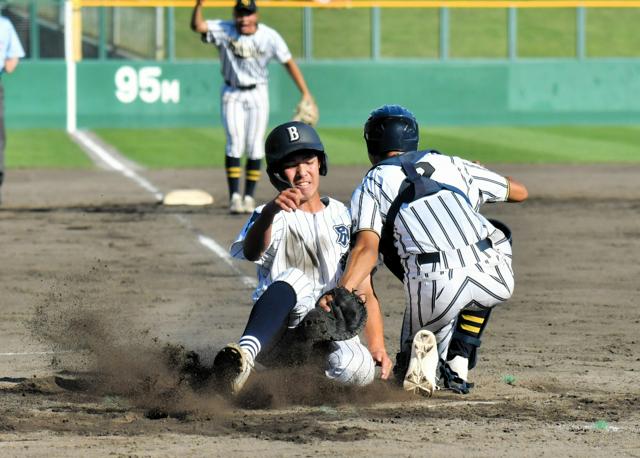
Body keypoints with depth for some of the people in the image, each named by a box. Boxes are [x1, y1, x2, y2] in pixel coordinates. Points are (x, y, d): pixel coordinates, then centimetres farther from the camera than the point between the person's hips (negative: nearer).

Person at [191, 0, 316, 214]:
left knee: (255, 147, 0)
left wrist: (305, 93, -16)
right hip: (232, 95, 0)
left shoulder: (269, 36, -12)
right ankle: (234, 197, -7)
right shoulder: (224, 30, -11)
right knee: (235, 144, -9)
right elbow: (197, 26, -23)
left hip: (257, 94, 0)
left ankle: (249, 197, 10)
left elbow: (289, 62, -11)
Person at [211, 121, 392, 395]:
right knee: (291, 279, -35)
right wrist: (269, 211, -41)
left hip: (329, 331, 2)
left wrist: (377, 347, -4)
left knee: (358, 370, -34)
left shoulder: (343, 218, 17)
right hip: (277, 334, -2)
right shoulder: (274, 217, 7)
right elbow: (251, 252, -19)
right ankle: (246, 352, -57)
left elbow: (364, 291, 13)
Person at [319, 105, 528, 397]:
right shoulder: (452, 164, 27)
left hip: (434, 285, -1)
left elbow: (367, 249, -2)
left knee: (408, 370, 27)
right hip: (494, 279, 1)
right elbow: (519, 192, 36)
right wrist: (479, 175, 55)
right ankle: (457, 365, 23)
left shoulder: (369, 187, 18)